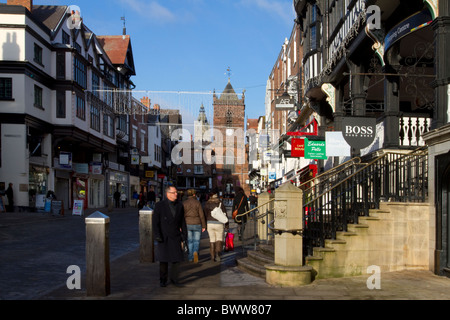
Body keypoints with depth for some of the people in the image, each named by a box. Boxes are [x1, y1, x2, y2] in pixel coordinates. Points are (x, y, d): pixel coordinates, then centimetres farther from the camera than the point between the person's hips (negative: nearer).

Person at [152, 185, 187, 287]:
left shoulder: (180, 205, 6)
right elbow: (155, 221, -6)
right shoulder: (159, 205, -5)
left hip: (175, 237, 3)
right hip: (163, 237, -2)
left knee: (177, 259, -1)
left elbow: (182, 221, 10)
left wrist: (184, 233, 5)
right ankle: (163, 280, 20)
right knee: (163, 260, 5)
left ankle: (173, 278, 15)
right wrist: (157, 235, -11)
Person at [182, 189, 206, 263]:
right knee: (196, 241, 7)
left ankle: (190, 258, 14)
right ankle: (195, 252, -21)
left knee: (189, 241, 13)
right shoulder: (197, 202, -5)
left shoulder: (184, 203, -1)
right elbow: (201, 215, -6)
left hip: (187, 224, 1)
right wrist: (204, 226, 0)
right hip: (197, 224, -1)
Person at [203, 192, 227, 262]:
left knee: (212, 239, 10)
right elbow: (224, 213, 0)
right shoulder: (220, 203, -3)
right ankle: (217, 252, -12)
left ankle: (212, 256, 10)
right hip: (219, 223, -2)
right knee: (219, 238, 9)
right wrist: (226, 223, 9)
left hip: (209, 223, 2)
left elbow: (205, 214, 4)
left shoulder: (207, 204, 2)